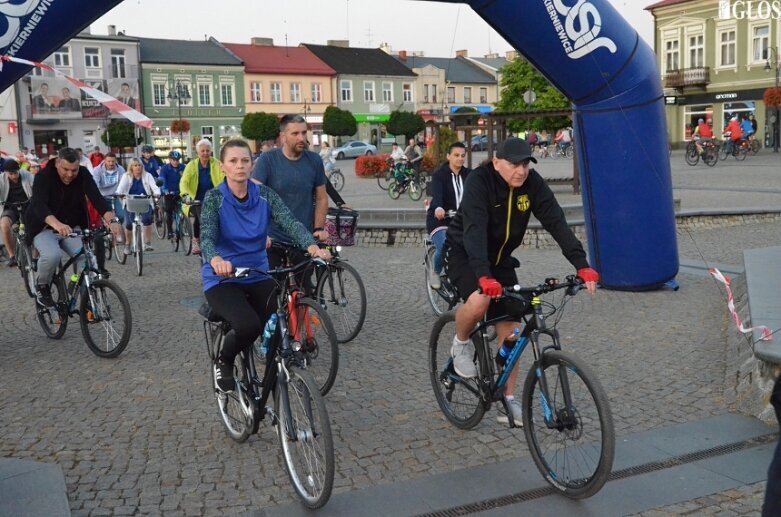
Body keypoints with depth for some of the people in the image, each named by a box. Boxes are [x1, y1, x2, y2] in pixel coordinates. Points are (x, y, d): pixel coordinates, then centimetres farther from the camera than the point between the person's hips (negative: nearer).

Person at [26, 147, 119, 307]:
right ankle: (42, 286, -1)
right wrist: (57, 225, -55)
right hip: (45, 228, -3)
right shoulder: (43, 176, -19)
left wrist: (112, 220, -43)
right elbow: (38, 205, -35)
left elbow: (97, 198, -23)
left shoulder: (83, 175, -11)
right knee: (52, 255, -32)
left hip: (72, 227, 3)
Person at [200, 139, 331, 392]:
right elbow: (206, 237, -22)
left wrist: (312, 246, -36)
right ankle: (223, 362, 4)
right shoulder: (214, 198, -8)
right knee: (248, 325, -29)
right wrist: (216, 260, -46)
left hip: (257, 277, 4)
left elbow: (289, 221, -15)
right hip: (222, 279, -3)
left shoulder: (264, 195, 0)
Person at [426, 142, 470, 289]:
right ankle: (435, 273, 7)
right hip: (440, 219, -4)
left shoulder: (468, 175, 3)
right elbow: (437, 193, -27)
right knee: (444, 249, -28)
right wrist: (438, 208, -50)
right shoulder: (439, 174, -9)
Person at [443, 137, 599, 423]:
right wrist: (484, 276, -52)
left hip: (500, 258, 5)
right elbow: (474, 229, -38)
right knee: (479, 301, -34)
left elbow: (556, 222, -19)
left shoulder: (533, 183, -13)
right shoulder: (479, 181, -26)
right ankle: (461, 344, -1)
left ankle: (507, 399, 12)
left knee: (510, 329, -1)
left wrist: (582, 265, -31)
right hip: (463, 254, -5)